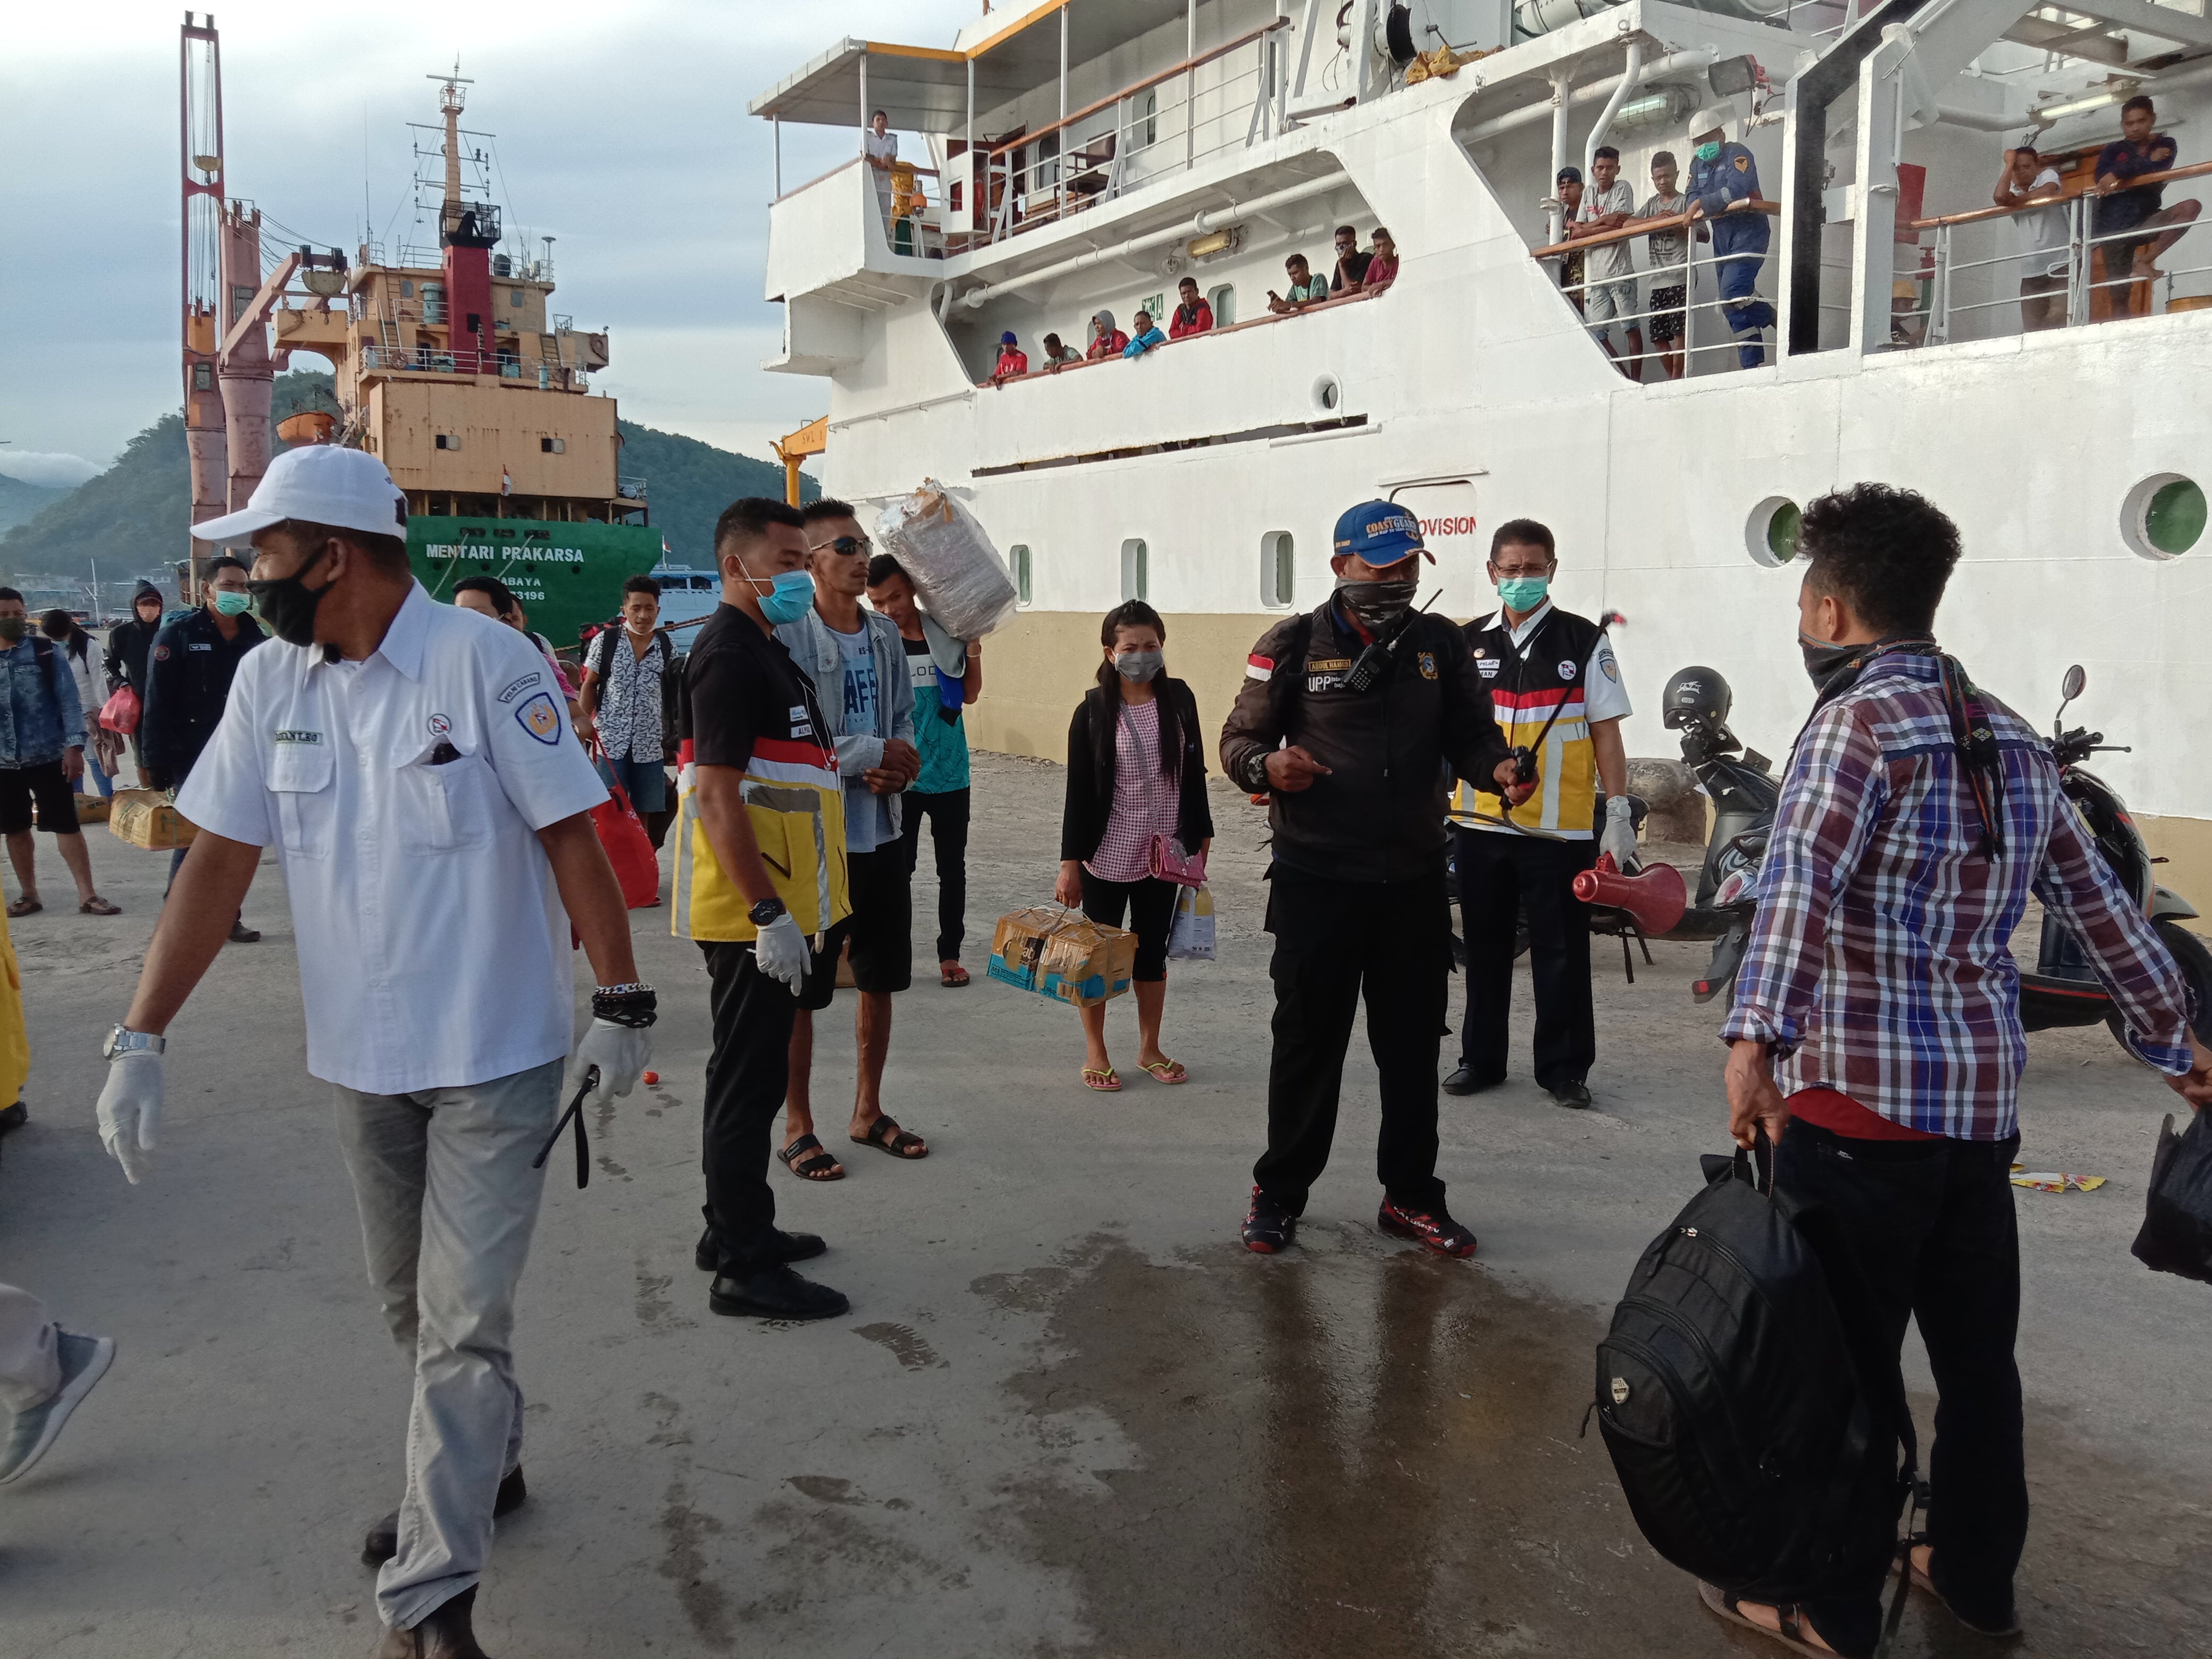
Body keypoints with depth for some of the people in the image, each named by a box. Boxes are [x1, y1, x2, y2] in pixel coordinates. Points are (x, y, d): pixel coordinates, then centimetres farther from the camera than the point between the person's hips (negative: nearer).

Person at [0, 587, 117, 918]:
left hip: (48, 755, -3)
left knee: (66, 825, -2)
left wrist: (75, 746, -13)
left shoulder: (45, 651, -3)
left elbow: (69, 700, -5)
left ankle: (87, 895, 0)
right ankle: (28, 894, 23)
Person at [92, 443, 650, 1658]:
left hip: (493, 1055, -6)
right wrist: (140, 1038, -5)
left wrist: (620, 1004, -11)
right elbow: (218, 861, 0)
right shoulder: (269, 681, 0)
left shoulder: (481, 659, -16)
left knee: (464, 1320, -4)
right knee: (412, 1307, 20)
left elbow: (570, 833, -13)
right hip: (361, 1056, 6)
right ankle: (481, 1465, 44)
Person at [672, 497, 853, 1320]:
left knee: (753, 1073, 18)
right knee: (748, 1081, -3)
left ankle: (735, 1229, 31)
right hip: (753, 913, -10)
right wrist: (769, 913, -25)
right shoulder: (728, 654, -16)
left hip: (773, 909, 10)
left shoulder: (767, 648, 16)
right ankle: (745, 1268, 7)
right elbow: (717, 795, -23)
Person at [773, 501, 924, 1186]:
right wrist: (871, 753, -18)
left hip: (881, 832, 7)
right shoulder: (788, 636, -14)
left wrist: (898, 764, -9)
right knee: (802, 987, 4)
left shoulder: (885, 633, 8)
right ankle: (798, 1126, 19)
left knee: (880, 977, 15)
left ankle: (868, 1110, 32)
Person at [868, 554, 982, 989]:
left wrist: (974, 651, -4)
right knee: (897, 868, 6)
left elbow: (969, 695, 11)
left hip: (949, 773, 2)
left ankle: (950, 953, 23)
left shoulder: (947, 633, 0)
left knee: (952, 868, 11)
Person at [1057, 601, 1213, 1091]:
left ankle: (1150, 1049, 28)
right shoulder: (1094, 710, -9)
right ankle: (1095, 1053, 22)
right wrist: (1070, 861, -8)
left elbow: (1195, 772, 8)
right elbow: (1078, 789, -7)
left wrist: (1200, 835, 10)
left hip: (1164, 854, 3)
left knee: (1153, 952, 14)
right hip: (1107, 854, -3)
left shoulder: (1179, 699, -1)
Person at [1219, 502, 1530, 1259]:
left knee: (1412, 1044, 11)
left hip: (1413, 880, 3)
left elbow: (1470, 731, 8)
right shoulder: (1292, 646, -1)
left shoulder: (1440, 644, 8)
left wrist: (1496, 767, -14)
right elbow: (1239, 740, 2)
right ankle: (1279, 1191, 21)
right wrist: (1268, 764, -21)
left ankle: (1410, 1196, 25)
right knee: (1308, 1040, 5)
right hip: (1315, 878, -3)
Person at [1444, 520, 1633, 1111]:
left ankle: (1564, 1067, 16)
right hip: (1479, 824, 3)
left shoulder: (1584, 641, 0)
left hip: (1560, 829, -3)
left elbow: (1607, 731, 0)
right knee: (1484, 950, 12)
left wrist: (1618, 812, -6)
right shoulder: (1469, 644, 7)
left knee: (1561, 953, 4)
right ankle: (1481, 1058, 24)